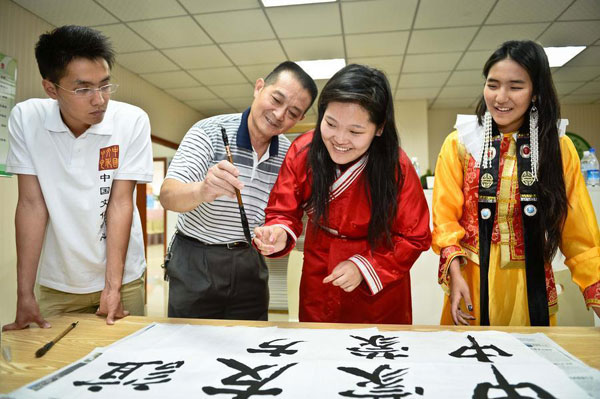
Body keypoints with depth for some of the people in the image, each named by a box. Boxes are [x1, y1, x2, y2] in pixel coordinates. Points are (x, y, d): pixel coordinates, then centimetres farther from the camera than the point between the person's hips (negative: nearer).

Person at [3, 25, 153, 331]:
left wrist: (113, 284, -18)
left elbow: (120, 203, -15)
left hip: (123, 277, -1)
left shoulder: (132, 121, -15)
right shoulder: (25, 118, -10)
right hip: (57, 283, 1)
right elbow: (32, 204, -10)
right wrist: (24, 294, -11)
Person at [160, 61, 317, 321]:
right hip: (195, 261, -3)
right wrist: (202, 191, -46)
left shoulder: (288, 154, -2)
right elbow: (168, 195, -26)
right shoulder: (210, 131, -14)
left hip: (249, 265, 3)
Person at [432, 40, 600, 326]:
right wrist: (455, 275, -16)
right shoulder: (459, 143, -4)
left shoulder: (558, 147, 0)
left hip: (531, 286, 1)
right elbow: (445, 217, -6)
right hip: (471, 282, -1)